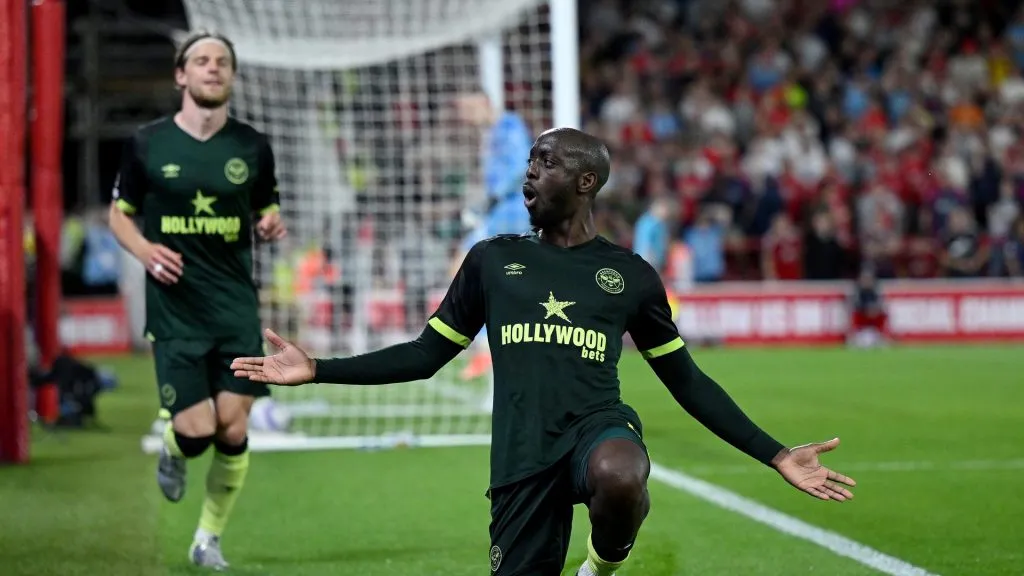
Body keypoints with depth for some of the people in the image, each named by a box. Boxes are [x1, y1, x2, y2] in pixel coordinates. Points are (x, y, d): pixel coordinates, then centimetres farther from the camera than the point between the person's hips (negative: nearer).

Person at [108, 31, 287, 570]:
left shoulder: (252, 147, 4)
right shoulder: (146, 144, -1)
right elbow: (119, 213, 10)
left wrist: (270, 225, -8)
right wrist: (144, 250, -10)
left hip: (237, 307, 2)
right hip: (175, 309, -2)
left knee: (233, 432, -4)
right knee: (196, 430, -10)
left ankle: (208, 539, 17)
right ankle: (172, 450, 29)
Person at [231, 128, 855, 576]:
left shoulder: (630, 274, 10)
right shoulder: (494, 260, 13)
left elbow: (688, 382, 15)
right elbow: (426, 355, 17)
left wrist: (777, 456, 9)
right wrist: (318, 370, 8)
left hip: (598, 425, -2)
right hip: (523, 456, 2)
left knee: (620, 477, -39)